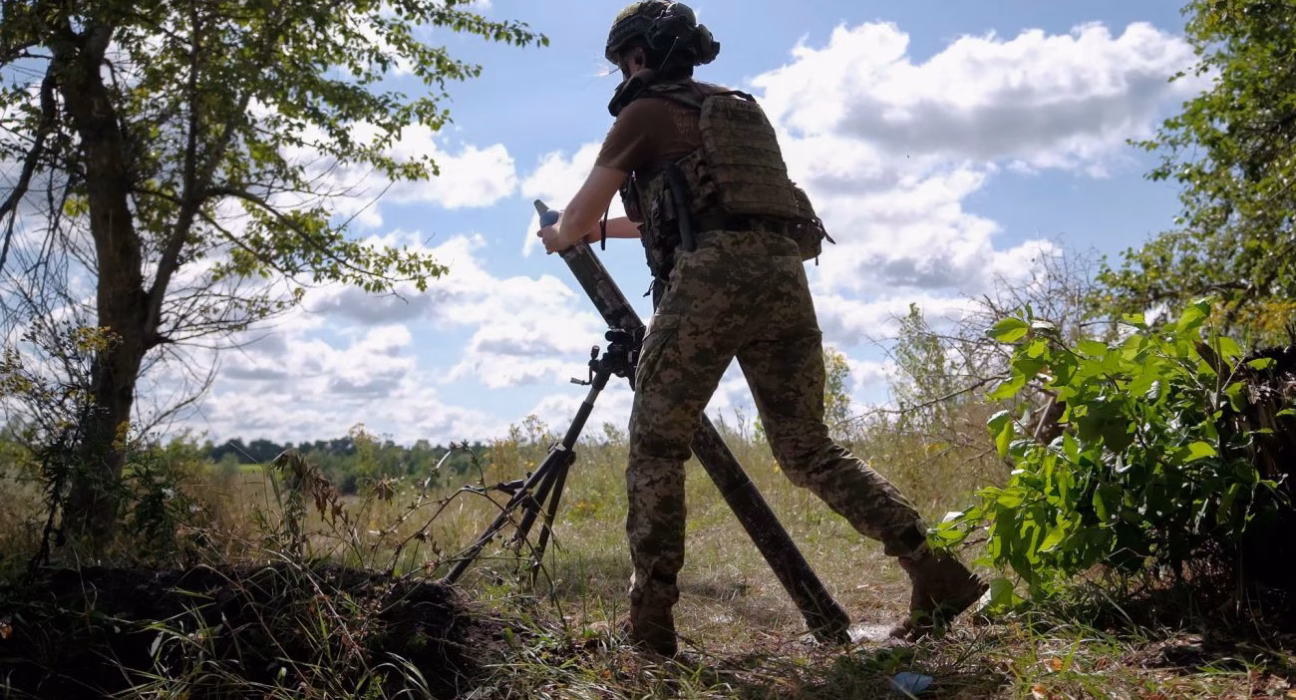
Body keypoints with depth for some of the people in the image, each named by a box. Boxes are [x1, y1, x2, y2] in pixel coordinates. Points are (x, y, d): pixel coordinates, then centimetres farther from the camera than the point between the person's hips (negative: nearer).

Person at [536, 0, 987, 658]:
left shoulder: (645, 113, 9)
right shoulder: (738, 108, 30)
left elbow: (578, 218, 14)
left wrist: (559, 237, 37)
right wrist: (612, 227, 51)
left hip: (712, 278, -7)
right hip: (783, 272, 7)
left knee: (656, 448, 2)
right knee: (808, 448, 11)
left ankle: (650, 622, 0)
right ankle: (937, 570, 3)